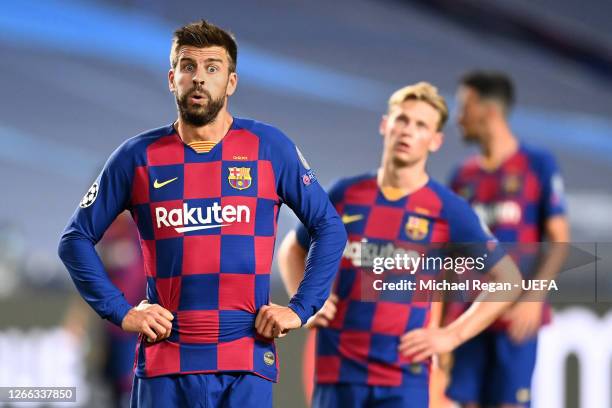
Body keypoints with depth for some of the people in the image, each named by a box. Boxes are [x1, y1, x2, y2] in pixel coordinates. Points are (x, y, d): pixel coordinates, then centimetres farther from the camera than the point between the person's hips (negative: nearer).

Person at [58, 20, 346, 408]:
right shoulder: (138, 157, 4)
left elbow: (330, 229, 10)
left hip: (247, 365, 0)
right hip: (165, 364, 1)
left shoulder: (270, 147, 4)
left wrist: (300, 309, 1)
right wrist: (121, 311, 1)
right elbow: (76, 239, 11)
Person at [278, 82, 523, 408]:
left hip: (403, 377, -3)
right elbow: (292, 250, 24)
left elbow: (508, 280, 3)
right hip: (337, 370, 3)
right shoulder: (347, 194, 7)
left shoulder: (447, 209, -2)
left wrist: (452, 335, -3)